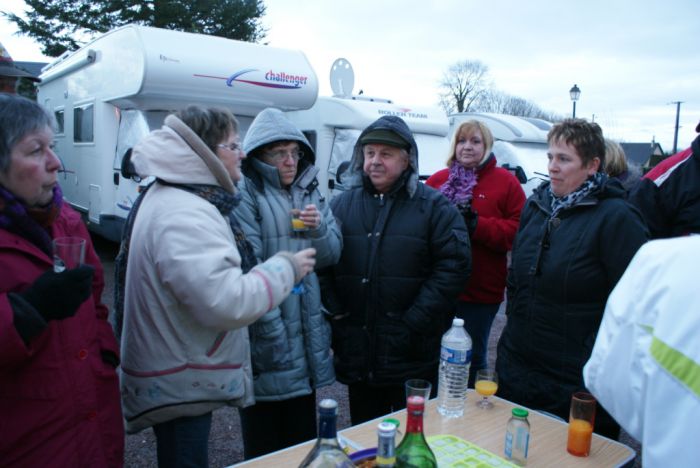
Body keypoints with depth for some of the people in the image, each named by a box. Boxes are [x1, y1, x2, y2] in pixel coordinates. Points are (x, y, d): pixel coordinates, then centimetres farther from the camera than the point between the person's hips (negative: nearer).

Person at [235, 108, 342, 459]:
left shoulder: (309, 191, 10)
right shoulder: (245, 195, -12)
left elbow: (332, 255, 8)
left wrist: (319, 229, -13)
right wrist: (272, 329, -19)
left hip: (306, 334, 6)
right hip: (266, 335, -6)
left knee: (303, 434, 21)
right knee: (265, 444, 10)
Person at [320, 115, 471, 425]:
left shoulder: (433, 206, -2)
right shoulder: (342, 204, 8)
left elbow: (453, 265, -10)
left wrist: (416, 322, -16)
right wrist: (335, 312, -6)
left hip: (414, 356, -3)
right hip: (357, 355, 4)